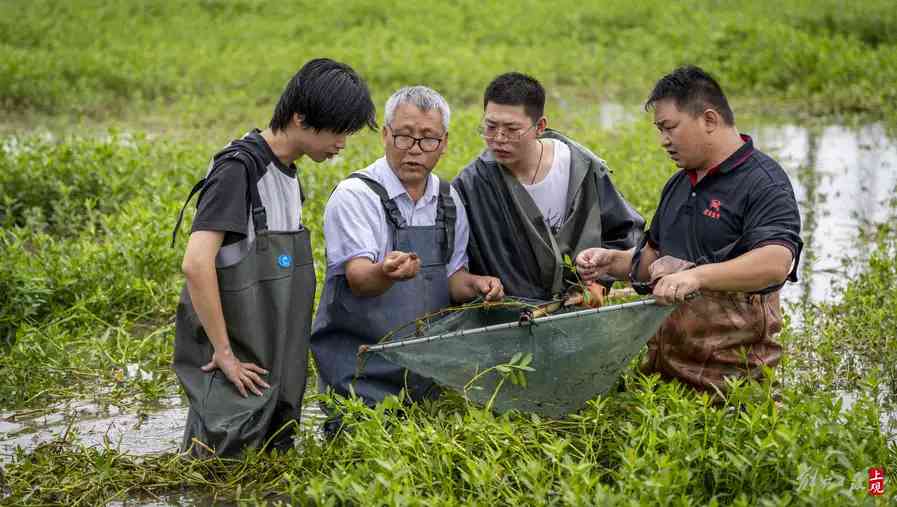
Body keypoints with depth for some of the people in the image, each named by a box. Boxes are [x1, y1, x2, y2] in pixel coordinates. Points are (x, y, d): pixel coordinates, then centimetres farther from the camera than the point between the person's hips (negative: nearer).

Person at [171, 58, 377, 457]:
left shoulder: (286, 174, 12)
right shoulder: (239, 168, -17)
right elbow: (197, 263, -25)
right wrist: (224, 352, -20)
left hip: (275, 369, 9)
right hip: (239, 372, -9)